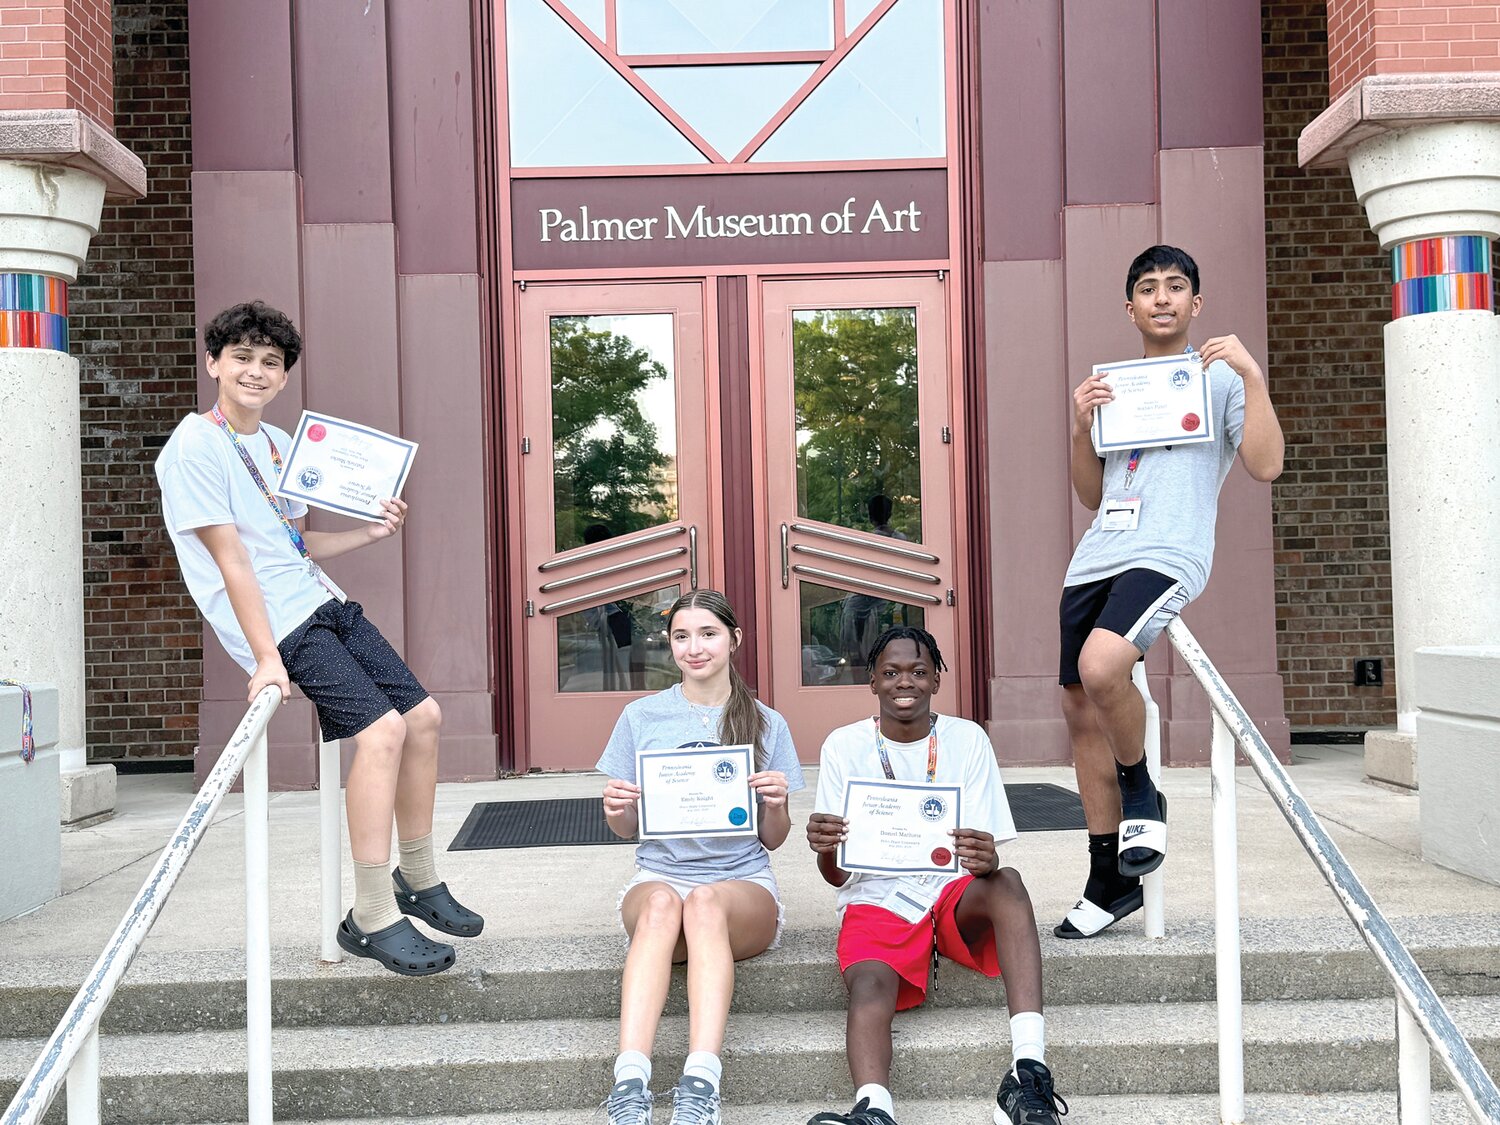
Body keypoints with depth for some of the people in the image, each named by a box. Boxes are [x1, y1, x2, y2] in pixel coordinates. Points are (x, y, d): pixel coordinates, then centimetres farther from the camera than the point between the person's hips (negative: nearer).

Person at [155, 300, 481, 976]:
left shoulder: (279, 443, 15)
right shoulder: (195, 446, -10)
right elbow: (231, 557, -17)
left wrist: (374, 533, 10)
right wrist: (266, 657, -21)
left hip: (326, 605, 9)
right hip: (280, 624, -9)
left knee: (422, 714, 6)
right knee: (381, 729, -21)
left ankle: (418, 881, 23)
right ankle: (373, 920, -12)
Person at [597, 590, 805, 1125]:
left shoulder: (766, 725, 11)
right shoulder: (641, 717, 11)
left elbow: (772, 841, 12)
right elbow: (627, 829, 14)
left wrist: (776, 805, -10)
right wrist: (617, 808, -10)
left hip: (743, 884, 0)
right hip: (659, 874, 0)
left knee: (705, 901, -37)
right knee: (660, 902, -37)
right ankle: (630, 1082, -50)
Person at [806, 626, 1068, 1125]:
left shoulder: (967, 740, 3)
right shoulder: (844, 746, 2)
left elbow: (986, 858, -3)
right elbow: (836, 874, -1)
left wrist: (986, 860, -29)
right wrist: (824, 850, -26)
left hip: (954, 895, 1)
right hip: (876, 899, 0)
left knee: (1006, 882, -32)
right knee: (869, 983, -32)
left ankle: (1028, 1071, -44)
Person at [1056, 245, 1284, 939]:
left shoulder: (1218, 376, 7)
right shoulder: (1116, 385, 23)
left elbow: (1265, 465, -7)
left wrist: (1252, 375, -12)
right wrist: (1080, 426, 6)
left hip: (1167, 557, -7)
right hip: (1096, 559, 7)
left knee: (1100, 666, -32)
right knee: (1080, 708, 6)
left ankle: (1140, 794, -3)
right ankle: (1110, 881, 17)